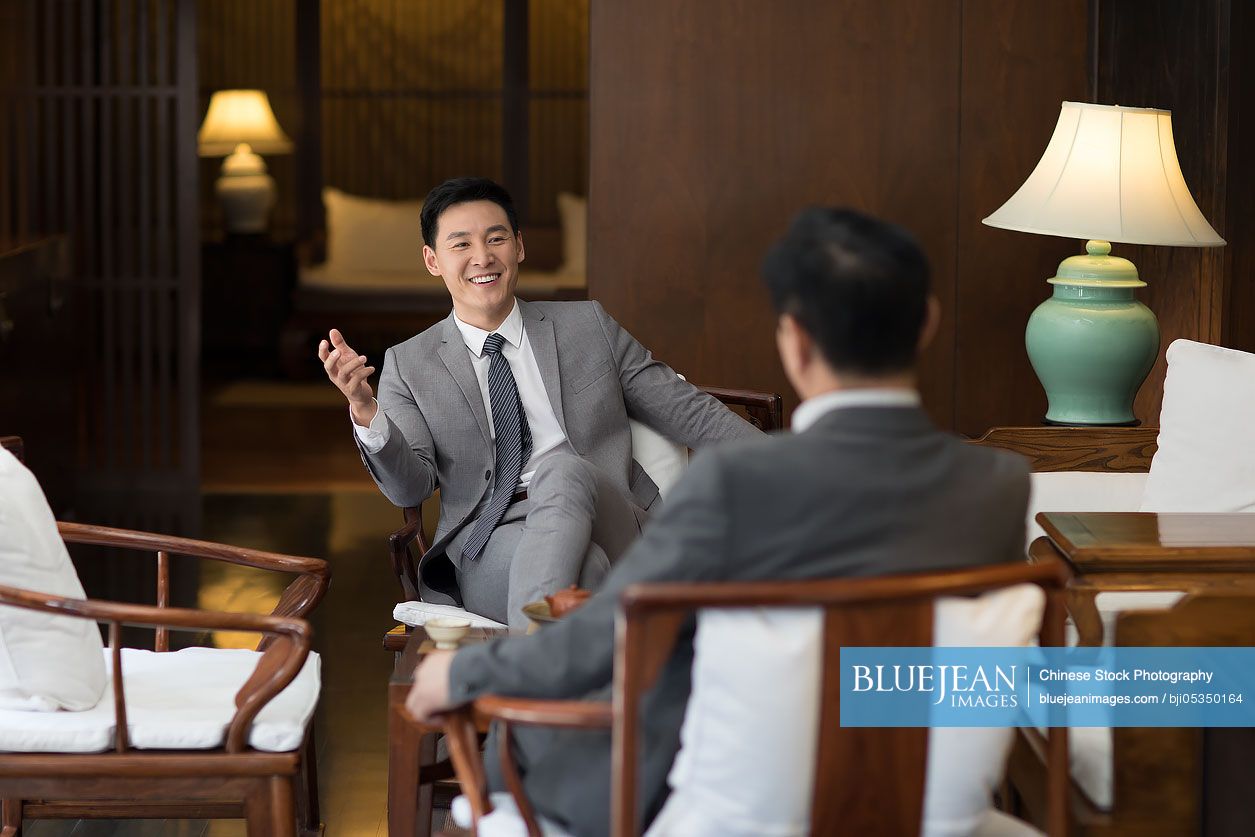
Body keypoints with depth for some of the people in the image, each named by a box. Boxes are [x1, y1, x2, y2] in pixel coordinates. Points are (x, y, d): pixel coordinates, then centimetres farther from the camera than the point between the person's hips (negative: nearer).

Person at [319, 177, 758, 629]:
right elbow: (410, 487, 3)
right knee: (583, 565, -37)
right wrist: (365, 411, -17)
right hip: (487, 549, -2)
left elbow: (687, 412, 17)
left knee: (562, 469, -34)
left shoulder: (588, 326, 16)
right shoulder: (408, 366, 14)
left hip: (609, 532, 2)